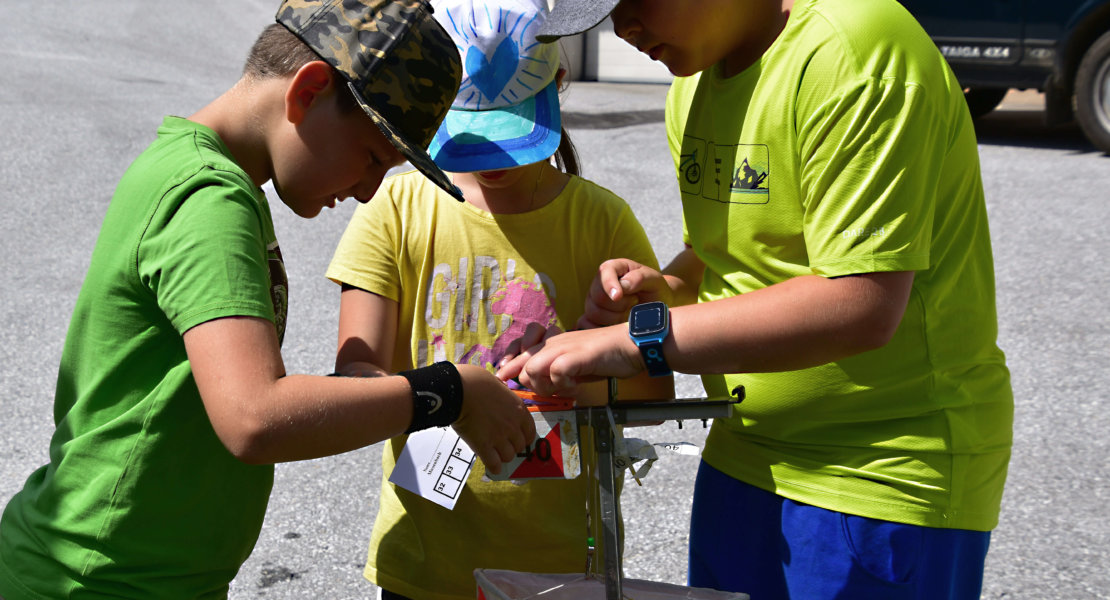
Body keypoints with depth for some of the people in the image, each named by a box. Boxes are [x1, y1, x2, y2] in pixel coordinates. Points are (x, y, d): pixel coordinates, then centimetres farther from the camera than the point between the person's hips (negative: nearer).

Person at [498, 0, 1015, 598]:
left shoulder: (852, 53, -20)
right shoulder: (694, 81, 7)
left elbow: (860, 307, -26)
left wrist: (638, 341, -24)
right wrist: (667, 289, -4)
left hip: (886, 479, -8)